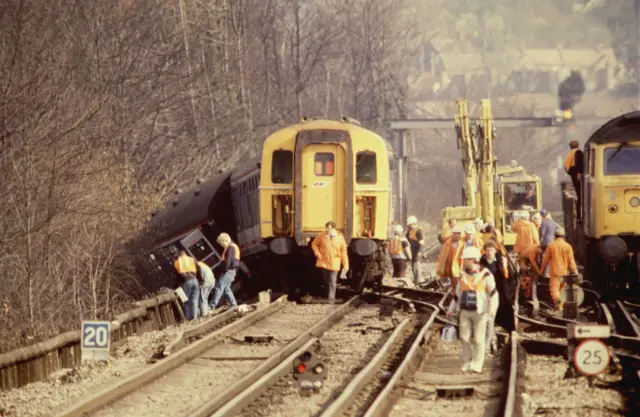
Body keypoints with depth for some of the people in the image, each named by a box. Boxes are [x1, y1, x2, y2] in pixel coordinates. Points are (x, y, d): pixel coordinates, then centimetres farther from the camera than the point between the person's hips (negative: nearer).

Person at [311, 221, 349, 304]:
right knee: (326, 281, 13)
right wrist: (317, 253, -6)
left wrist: (346, 265, -1)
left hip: (334, 264, -2)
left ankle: (331, 299, -7)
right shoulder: (322, 236, -3)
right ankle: (329, 295, 32)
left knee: (332, 282, -8)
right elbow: (314, 244, 12)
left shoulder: (340, 238, -5)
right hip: (323, 262, 2)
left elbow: (343, 252, 0)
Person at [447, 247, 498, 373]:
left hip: (479, 312, -5)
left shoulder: (485, 275, -7)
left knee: (478, 339, 0)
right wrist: (452, 309, 20)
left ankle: (477, 364, 7)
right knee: (464, 337, 2)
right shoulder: (463, 275, 10)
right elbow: (457, 293, 19)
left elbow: (493, 292, -10)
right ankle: (467, 362, 15)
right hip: (465, 311, 5)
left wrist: (492, 309, -20)